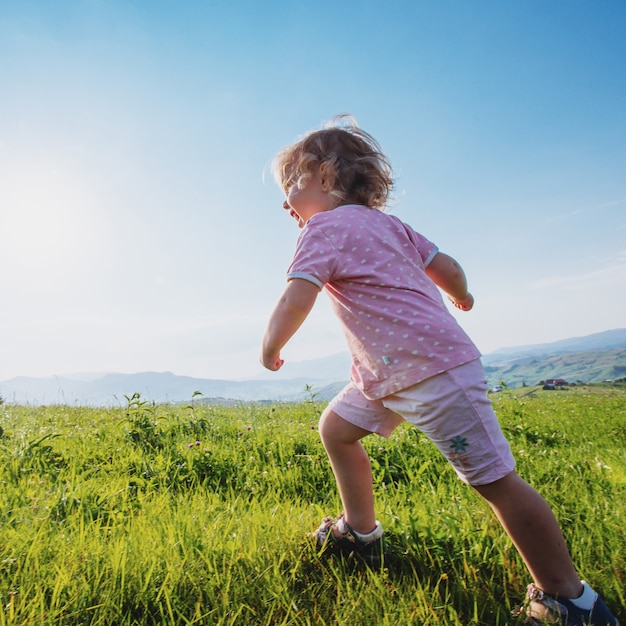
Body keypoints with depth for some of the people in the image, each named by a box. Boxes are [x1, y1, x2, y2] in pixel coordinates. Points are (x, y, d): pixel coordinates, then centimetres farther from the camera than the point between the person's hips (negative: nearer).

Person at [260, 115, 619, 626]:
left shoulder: (325, 226, -10)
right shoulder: (385, 222, 14)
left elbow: (295, 302, -22)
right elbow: (446, 267, 13)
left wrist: (270, 348, -3)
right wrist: (461, 297, 34)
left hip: (434, 368, -10)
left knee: (493, 478, 0)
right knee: (335, 427, 14)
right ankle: (361, 531, 30)